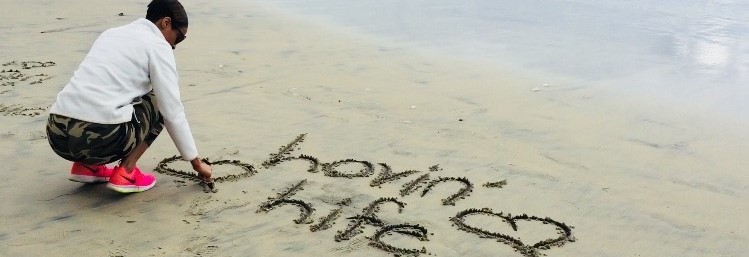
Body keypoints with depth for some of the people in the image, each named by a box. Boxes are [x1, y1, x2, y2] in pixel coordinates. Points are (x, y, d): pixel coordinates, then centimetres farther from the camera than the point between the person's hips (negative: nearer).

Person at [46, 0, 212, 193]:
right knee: (159, 103, 16)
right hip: (100, 139, -7)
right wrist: (196, 162, 13)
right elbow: (173, 112, 3)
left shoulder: (112, 33, 25)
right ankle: (126, 172, 6)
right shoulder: (158, 45, 4)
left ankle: (86, 166, 18)